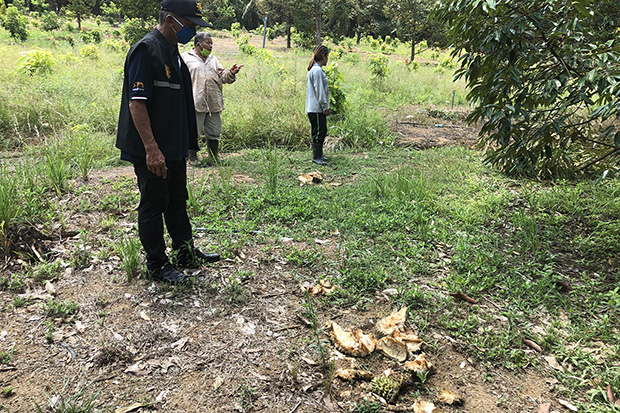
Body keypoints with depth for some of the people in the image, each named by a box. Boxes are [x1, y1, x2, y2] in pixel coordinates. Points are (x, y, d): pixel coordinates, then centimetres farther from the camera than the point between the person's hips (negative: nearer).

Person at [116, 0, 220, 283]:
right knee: (153, 205, 2)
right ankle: (157, 264, 15)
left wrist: (189, 140, 22)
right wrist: (151, 149, -26)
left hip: (174, 147, 10)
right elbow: (136, 103, -21)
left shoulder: (172, 52, 14)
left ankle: (186, 253, 32)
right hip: (152, 151, -9)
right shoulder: (145, 50, -15)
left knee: (177, 202, 18)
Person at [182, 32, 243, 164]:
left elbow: (223, 76, 17)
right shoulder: (185, 58, 4)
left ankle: (214, 157, 23)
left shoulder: (213, 59, 21)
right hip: (195, 103, -5)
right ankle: (192, 157, 17)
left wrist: (231, 73, -4)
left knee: (214, 133, 9)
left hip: (214, 104, 5)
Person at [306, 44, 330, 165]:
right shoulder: (317, 71, -15)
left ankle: (319, 155, 24)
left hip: (317, 108, 10)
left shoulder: (314, 70, 18)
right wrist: (325, 107, -15)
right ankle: (316, 157, 0)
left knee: (322, 131, 15)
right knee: (319, 132, -6)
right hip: (316, 109, -10)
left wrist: (325, 106, 20)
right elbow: (319, 91, -18)